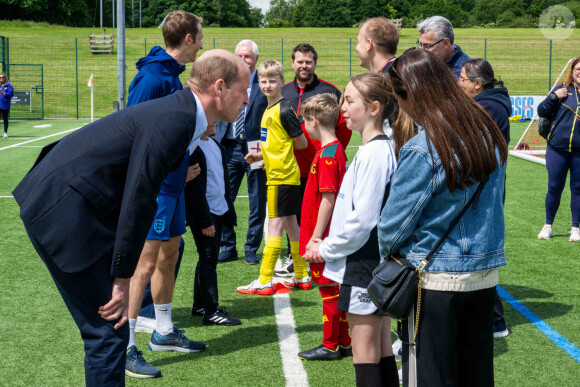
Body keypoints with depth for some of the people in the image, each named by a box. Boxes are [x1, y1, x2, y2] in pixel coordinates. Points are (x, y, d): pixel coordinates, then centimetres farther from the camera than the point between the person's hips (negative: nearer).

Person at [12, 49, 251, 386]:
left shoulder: (182, 114, 11)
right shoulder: (174, 120, -19)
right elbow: (138, 201, -21)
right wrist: (123, 280, -15)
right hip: (63, 211, -10)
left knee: (109, 329, 18)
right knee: (109, 330, -4)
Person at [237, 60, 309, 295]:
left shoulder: (283, 110, -14)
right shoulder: (269, 110, 14)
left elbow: (302, 143, -10)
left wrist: (284, 147, 0)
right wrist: (260, 155, 7)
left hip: (281, 176, -10)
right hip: (282, 175, 10)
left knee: (275, 224, -7)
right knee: (290, 223, 14)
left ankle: (264, 282, -5)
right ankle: (301, 277, 22)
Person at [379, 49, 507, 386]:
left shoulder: (422, 150, -20)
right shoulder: (489, 134, 1)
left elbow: (394, 222, -12)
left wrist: (388, 253, 8)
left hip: (435, 281, -7)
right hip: (486, 273, 7)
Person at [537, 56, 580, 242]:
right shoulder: (562, 90, 4)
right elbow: (542, 112, 4)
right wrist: (554, 97, -12)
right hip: (557, 149, 0)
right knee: (554, 188, 7)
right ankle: (548, 226, 22)